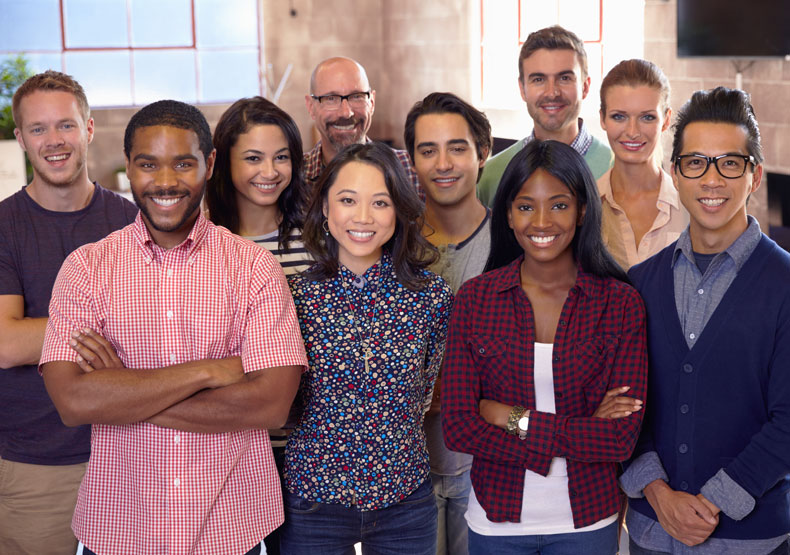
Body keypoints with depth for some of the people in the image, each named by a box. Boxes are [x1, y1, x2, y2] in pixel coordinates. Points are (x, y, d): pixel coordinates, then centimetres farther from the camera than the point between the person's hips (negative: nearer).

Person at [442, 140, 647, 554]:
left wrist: (516, 420, -15)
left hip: (586, 520, 0)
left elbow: (621, 438, -13)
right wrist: (577, 435, -16)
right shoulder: (475, 298, -6)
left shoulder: (621, 303, -8)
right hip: (496, 519, 1)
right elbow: (458, 427, -12)